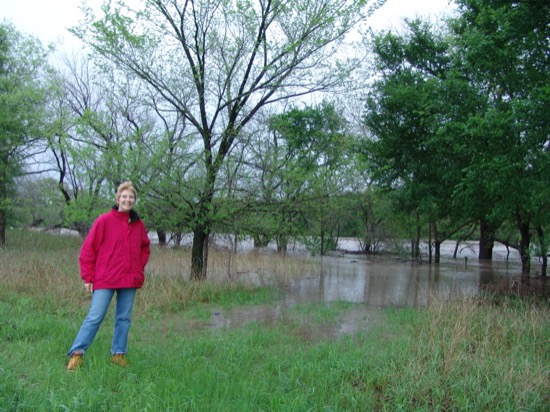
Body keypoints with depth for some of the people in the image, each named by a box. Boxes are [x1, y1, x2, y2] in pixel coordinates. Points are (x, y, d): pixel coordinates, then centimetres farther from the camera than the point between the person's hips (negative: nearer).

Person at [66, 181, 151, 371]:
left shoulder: (138, 224, 6)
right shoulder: (104, 220, -6)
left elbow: (145, 248, 21)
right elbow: (88, 248, -5)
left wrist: (139, 269, 9)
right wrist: (88, 276, -6)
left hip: (130, 280, 4)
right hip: (105, 279, -4)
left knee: (124, 318, 10)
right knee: (94, 317, -4)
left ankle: (119, 353, 22)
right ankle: (77, 353, 6)